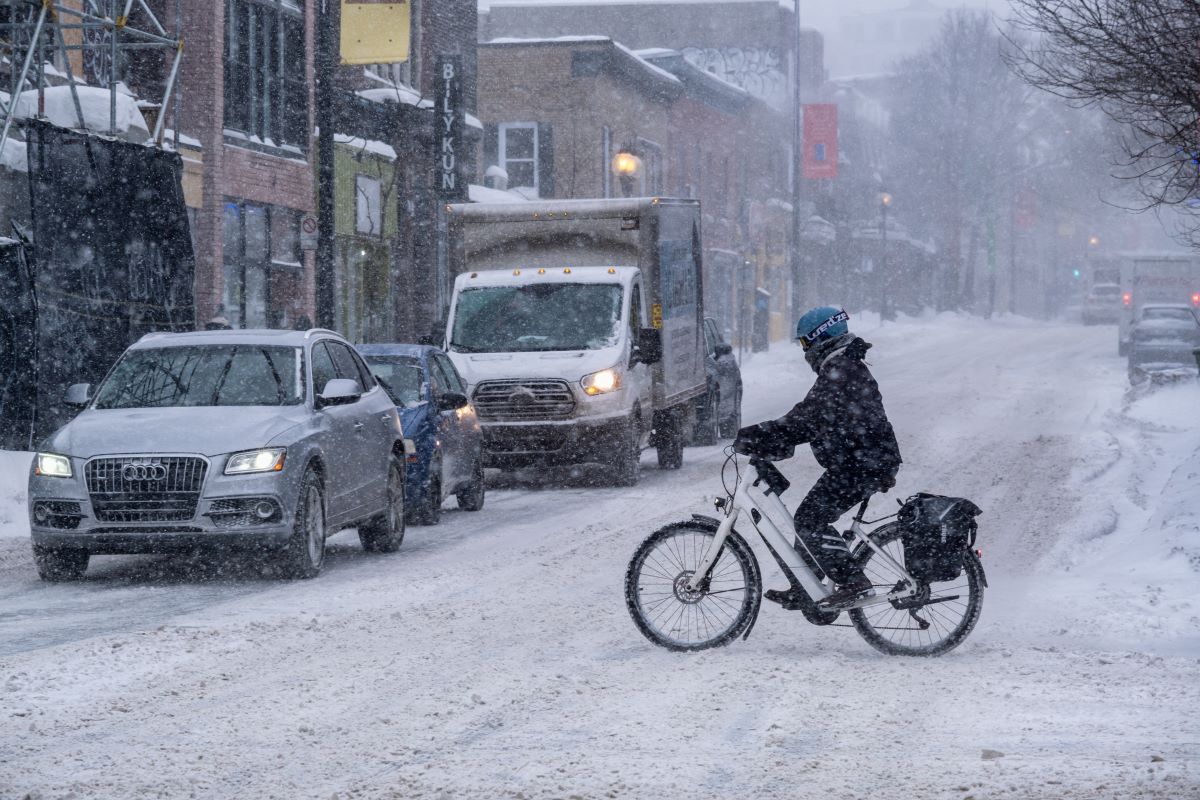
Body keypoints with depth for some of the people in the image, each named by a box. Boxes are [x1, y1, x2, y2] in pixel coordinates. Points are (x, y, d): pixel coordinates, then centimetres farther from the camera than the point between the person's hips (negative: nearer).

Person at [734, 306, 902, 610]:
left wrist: (751, 438, -21)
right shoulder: (848, 368, 17)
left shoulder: (839, 374, -18)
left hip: (860, 466, -11)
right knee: (810, 518, 15)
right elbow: (810, 420, 20)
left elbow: (804, 420, -23)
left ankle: (854, 585, -14)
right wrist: (768, 441, 11)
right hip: (870, 462, 11)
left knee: (810, 521, -13)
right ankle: (801, 591, 22)